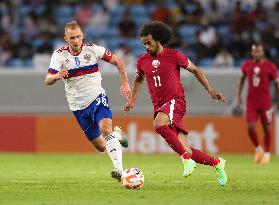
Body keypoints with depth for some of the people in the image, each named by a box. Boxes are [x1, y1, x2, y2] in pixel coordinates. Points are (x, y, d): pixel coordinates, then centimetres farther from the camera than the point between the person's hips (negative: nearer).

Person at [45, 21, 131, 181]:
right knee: (100, 147, 7)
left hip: (97, 97, -2)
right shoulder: (59, 55, -7)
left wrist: (125, 83, -5)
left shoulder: (92, 49, -7)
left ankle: (119, 170, -36)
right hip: (78, 106, 2)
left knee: (105, 128, -30)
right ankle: (117, 135, 42)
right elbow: (48, 80, -17)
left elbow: (118, 61, 3)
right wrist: (57, 76, -40)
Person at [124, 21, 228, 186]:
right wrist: (133, 100, 15)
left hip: (175, 101, -5)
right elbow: (138, 79, 28)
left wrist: (210, 90, 2)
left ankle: (186, 158, -28)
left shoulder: (174, 56, -4)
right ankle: (216, 163, 17)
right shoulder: (142, 61, 9)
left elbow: (195, 70, 8)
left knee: (159, 124, -37)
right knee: (185, 150, -3)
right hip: (159, 107, 5)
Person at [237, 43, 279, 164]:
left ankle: (267, 154, 15)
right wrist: (238, 95, 13)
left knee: (266, 128, 3)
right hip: (251, 102, 2)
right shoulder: (246, 65, 3)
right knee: (250, 127, -8)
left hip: (265, 102, -2)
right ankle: (258, 148, 16)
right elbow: (242, 79, 18)